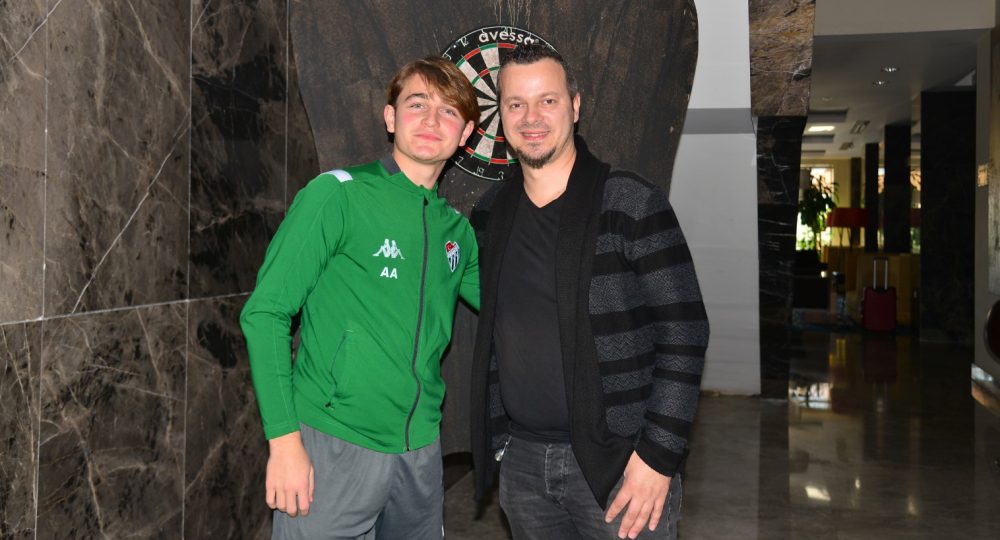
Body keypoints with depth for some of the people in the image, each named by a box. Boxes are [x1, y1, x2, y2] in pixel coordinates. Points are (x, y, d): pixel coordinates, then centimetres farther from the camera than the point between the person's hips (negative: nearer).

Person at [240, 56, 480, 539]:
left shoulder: (457, 230, 8)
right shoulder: (339, 193, -8)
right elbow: (266, 312, -10)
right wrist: (284, 438, -15)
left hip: (421, 451, 5)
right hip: (332, 445, -5)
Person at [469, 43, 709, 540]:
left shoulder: (633, 204, -10)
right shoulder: (490, 214, 5)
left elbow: (683, 331, -11)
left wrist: (660, 452, -14)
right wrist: (494, 436, 11)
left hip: (616, 461, -4)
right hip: (521, 460, 5)